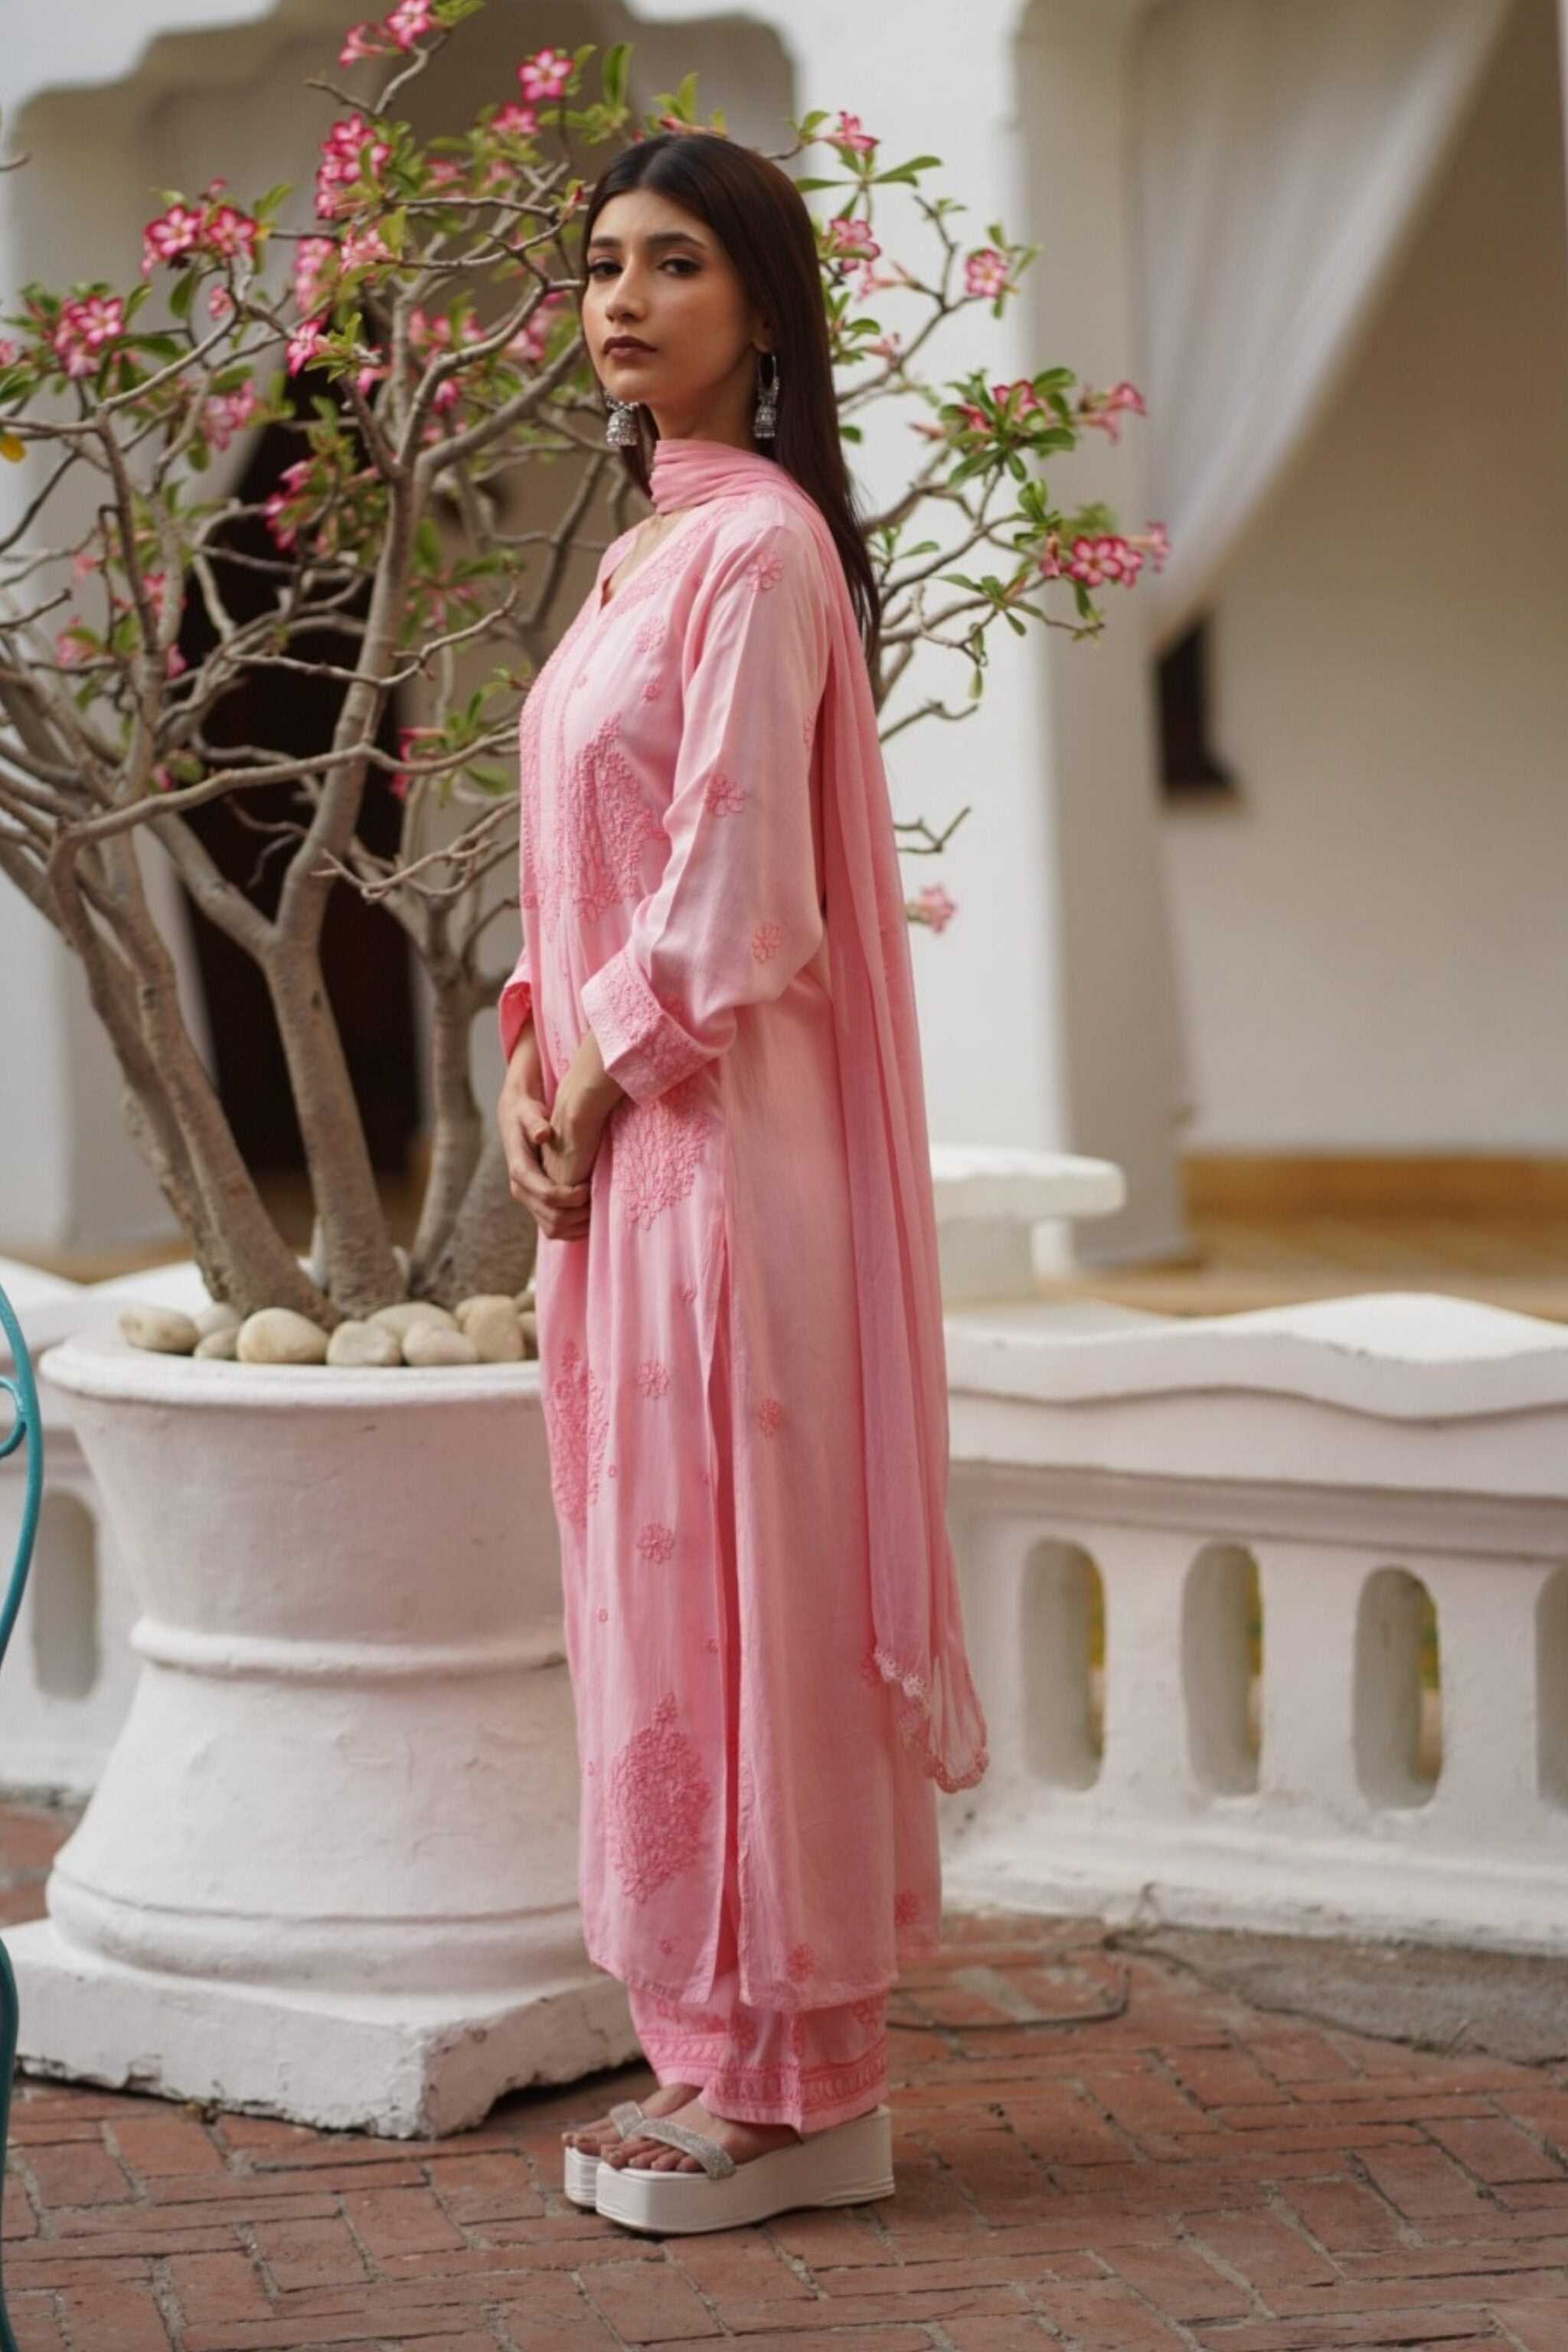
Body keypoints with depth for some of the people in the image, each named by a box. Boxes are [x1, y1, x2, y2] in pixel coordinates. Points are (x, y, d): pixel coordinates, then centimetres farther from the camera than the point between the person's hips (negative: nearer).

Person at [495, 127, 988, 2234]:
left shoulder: (759, 543, -12)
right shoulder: (654, 547, 16)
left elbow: (733, 894, -17)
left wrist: (601, 1085, -9)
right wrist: (535, 1061, 5)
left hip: (715, 1138, -9)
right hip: (616, 1135, 9)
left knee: (733, 1586, -5)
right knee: (658, 1588, 11)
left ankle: (793, 2086, 3)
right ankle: (728, 2056, 18)